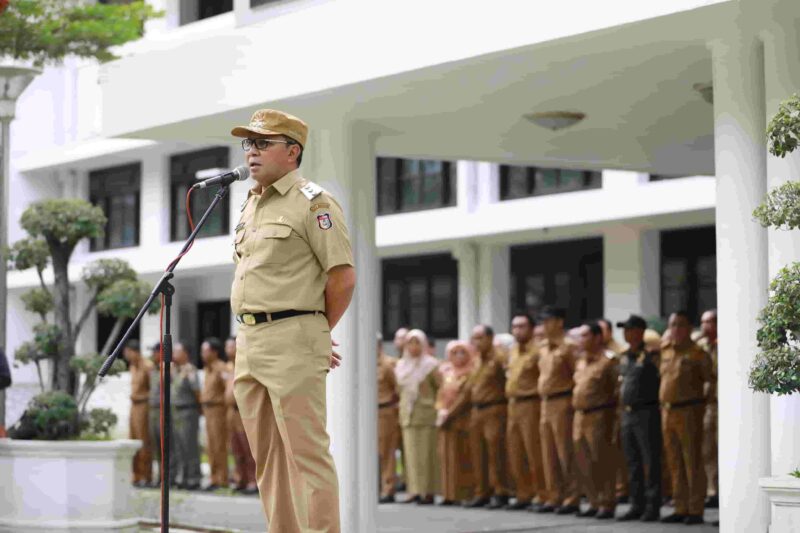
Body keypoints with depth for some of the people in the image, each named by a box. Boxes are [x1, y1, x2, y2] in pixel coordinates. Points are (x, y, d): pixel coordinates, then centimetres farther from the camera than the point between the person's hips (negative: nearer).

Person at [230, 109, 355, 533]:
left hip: (291, 340, -9)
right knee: (267, 455, 11)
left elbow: (343, 278, -11)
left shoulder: (313, 202, -6)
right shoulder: (250, 204, 19)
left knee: (306, 451, -9)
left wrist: (317, 334, 1)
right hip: (248, 339, 9)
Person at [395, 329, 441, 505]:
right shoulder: (401, 365, 14)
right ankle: (415, 490, 0)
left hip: (425, 414, -5)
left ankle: (428, 492, -2)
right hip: (408, 414, 5)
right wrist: (403, 410, 13)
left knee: (427, 452, -4)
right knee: (411, 452, 0)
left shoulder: (430, 365, -1)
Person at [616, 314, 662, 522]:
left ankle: (652, 507, 0)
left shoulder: (651, 356, -10)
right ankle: (637, 506, 17)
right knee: (632, 462, 11)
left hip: (647, 413, -8)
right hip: (627, 414, 8)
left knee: (650, 462, -4)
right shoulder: (624, 357, 14)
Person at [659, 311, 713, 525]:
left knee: (692, 462, -4)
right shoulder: (665, 353, 13)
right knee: (675, 464, 10)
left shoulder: (697, 354, -6)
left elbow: (709, 378, -4)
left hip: (689, 412, -7)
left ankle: (695, 511, 0)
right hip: (667, 411, 7)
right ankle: (681, 509, 16)